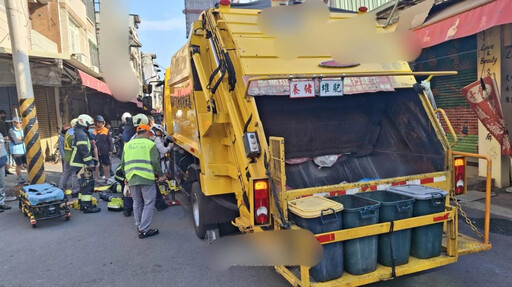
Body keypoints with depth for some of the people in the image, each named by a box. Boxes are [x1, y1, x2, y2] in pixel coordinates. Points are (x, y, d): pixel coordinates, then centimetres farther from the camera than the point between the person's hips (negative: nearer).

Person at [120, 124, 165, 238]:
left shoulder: (128, 145, 13)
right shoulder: (150, 143, 0)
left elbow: (123, 163, 14)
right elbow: (155, 162, -7)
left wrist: (127, 176, 27)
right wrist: (161, 175, 5)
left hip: (132, 179, 5)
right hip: (146, 178, -5)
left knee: (137, 203, 19)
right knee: (149, 203, 2)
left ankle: (139, 226, 28)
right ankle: (144, 230, 0)